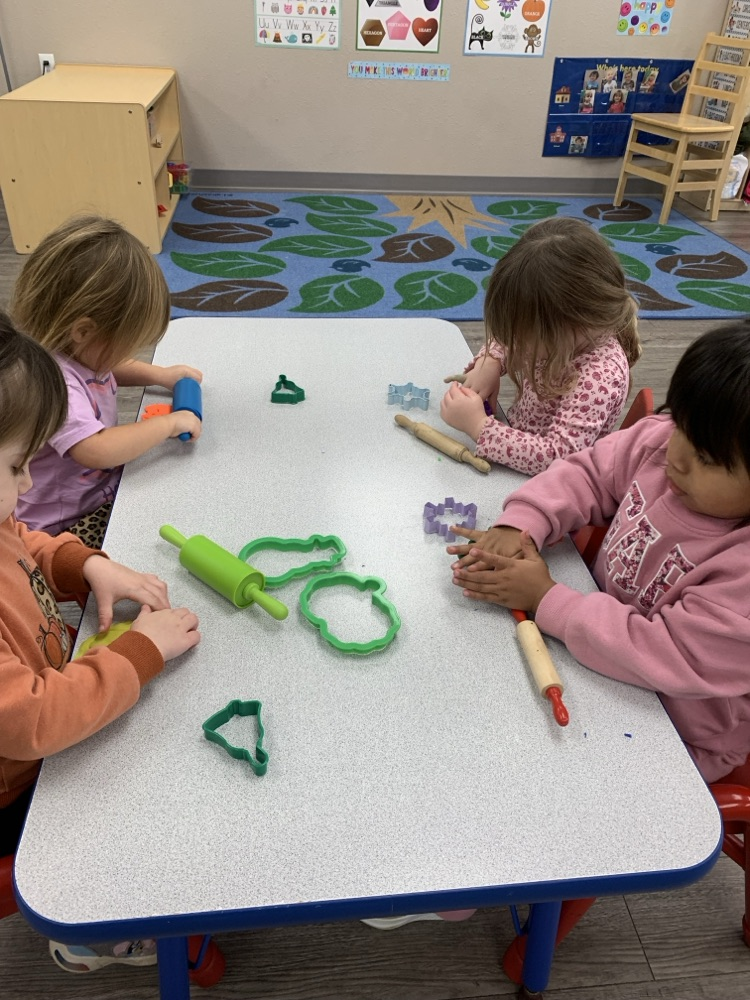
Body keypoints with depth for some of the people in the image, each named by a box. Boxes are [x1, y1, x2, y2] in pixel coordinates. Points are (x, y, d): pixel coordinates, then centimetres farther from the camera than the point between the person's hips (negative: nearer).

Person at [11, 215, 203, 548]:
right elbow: (96, 451, -43)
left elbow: (108, 370, 23)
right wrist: (169, 423, -30)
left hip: (107, 485, 9)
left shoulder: (78, 350, -2)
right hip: (66, 528, -9)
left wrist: (159, 375, 8)